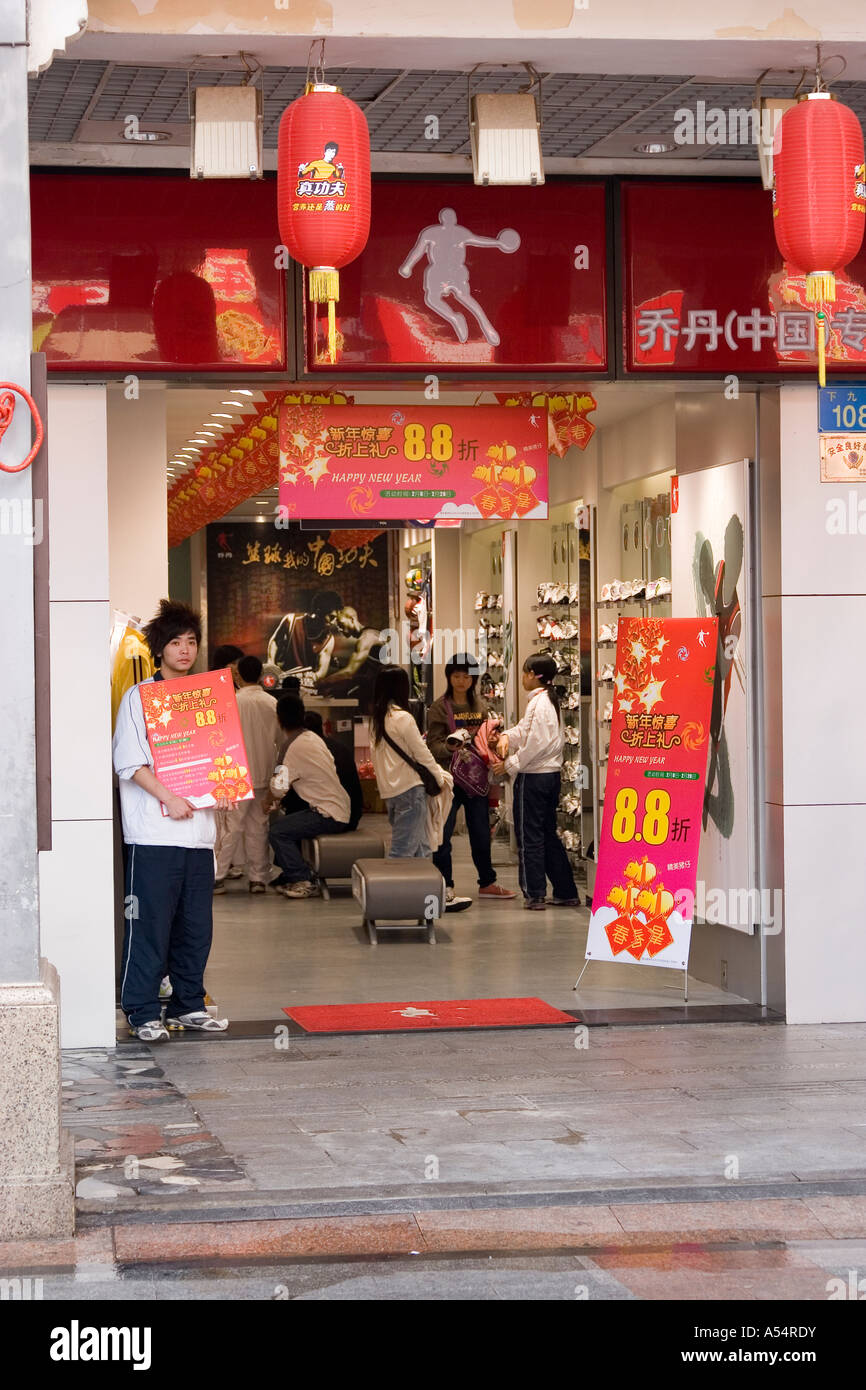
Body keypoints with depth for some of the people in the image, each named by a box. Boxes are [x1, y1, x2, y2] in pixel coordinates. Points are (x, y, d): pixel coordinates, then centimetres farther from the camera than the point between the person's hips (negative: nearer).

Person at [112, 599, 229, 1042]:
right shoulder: (139, 697, 0)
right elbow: (129, 761, -8)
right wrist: (168, 798, -16)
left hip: (198, 828, 6)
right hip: (154, 832, -6)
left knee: (196, 924, 9)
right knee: (150, 923, -7)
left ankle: (188, 1005, 19)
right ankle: (142, 1012, -2)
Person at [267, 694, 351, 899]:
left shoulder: (296, 748, -19)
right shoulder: (313, 738, 10)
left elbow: (278, 789, -17)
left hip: (330, 817, -9)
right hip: (342, 811, 9)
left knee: (278, 831, -10)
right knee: (285, 824, 17)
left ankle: (303, 882, -7)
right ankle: (293, 875, 19)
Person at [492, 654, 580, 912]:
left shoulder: (539, 702, -16)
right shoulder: (551, 700, 13)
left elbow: (536, 743, -21)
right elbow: (526, 729, 16)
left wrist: (509, 764, -12)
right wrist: (507, 736, -3)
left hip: (534, 776, -9)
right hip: (551, 774, 9)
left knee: (529, 836, -1)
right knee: (549, 835, 15)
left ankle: (534, 895, 1)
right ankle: (566, 892, 18)